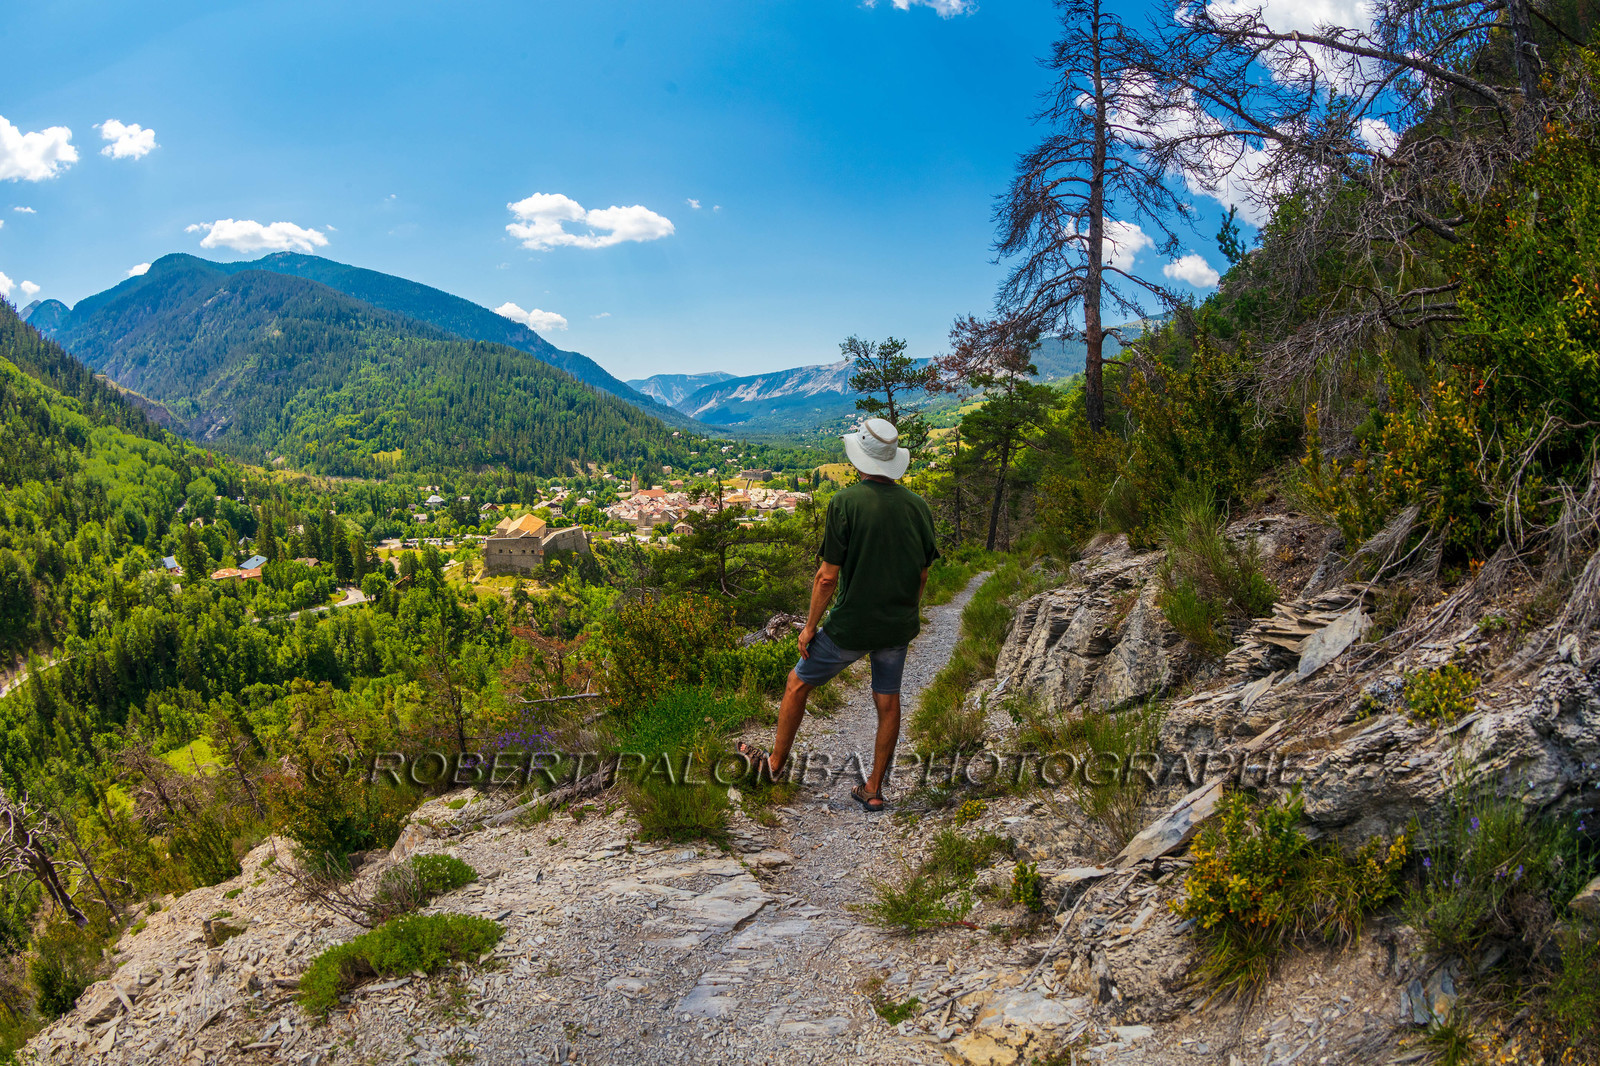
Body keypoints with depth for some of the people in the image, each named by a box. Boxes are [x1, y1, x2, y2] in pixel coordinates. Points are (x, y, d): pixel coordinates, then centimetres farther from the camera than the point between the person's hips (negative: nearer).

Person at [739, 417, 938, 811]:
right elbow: (922, 574, 5)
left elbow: (828, 576, -16)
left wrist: (810, 627, -4)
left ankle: (775, 763, 30)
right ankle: (874, 789, 24)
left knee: (798, 683, 16)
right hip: (898, 625, 4)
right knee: (887, 703, 15)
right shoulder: (918, 505, -2)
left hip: (851, 626, -4)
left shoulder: (845, 502, -17)